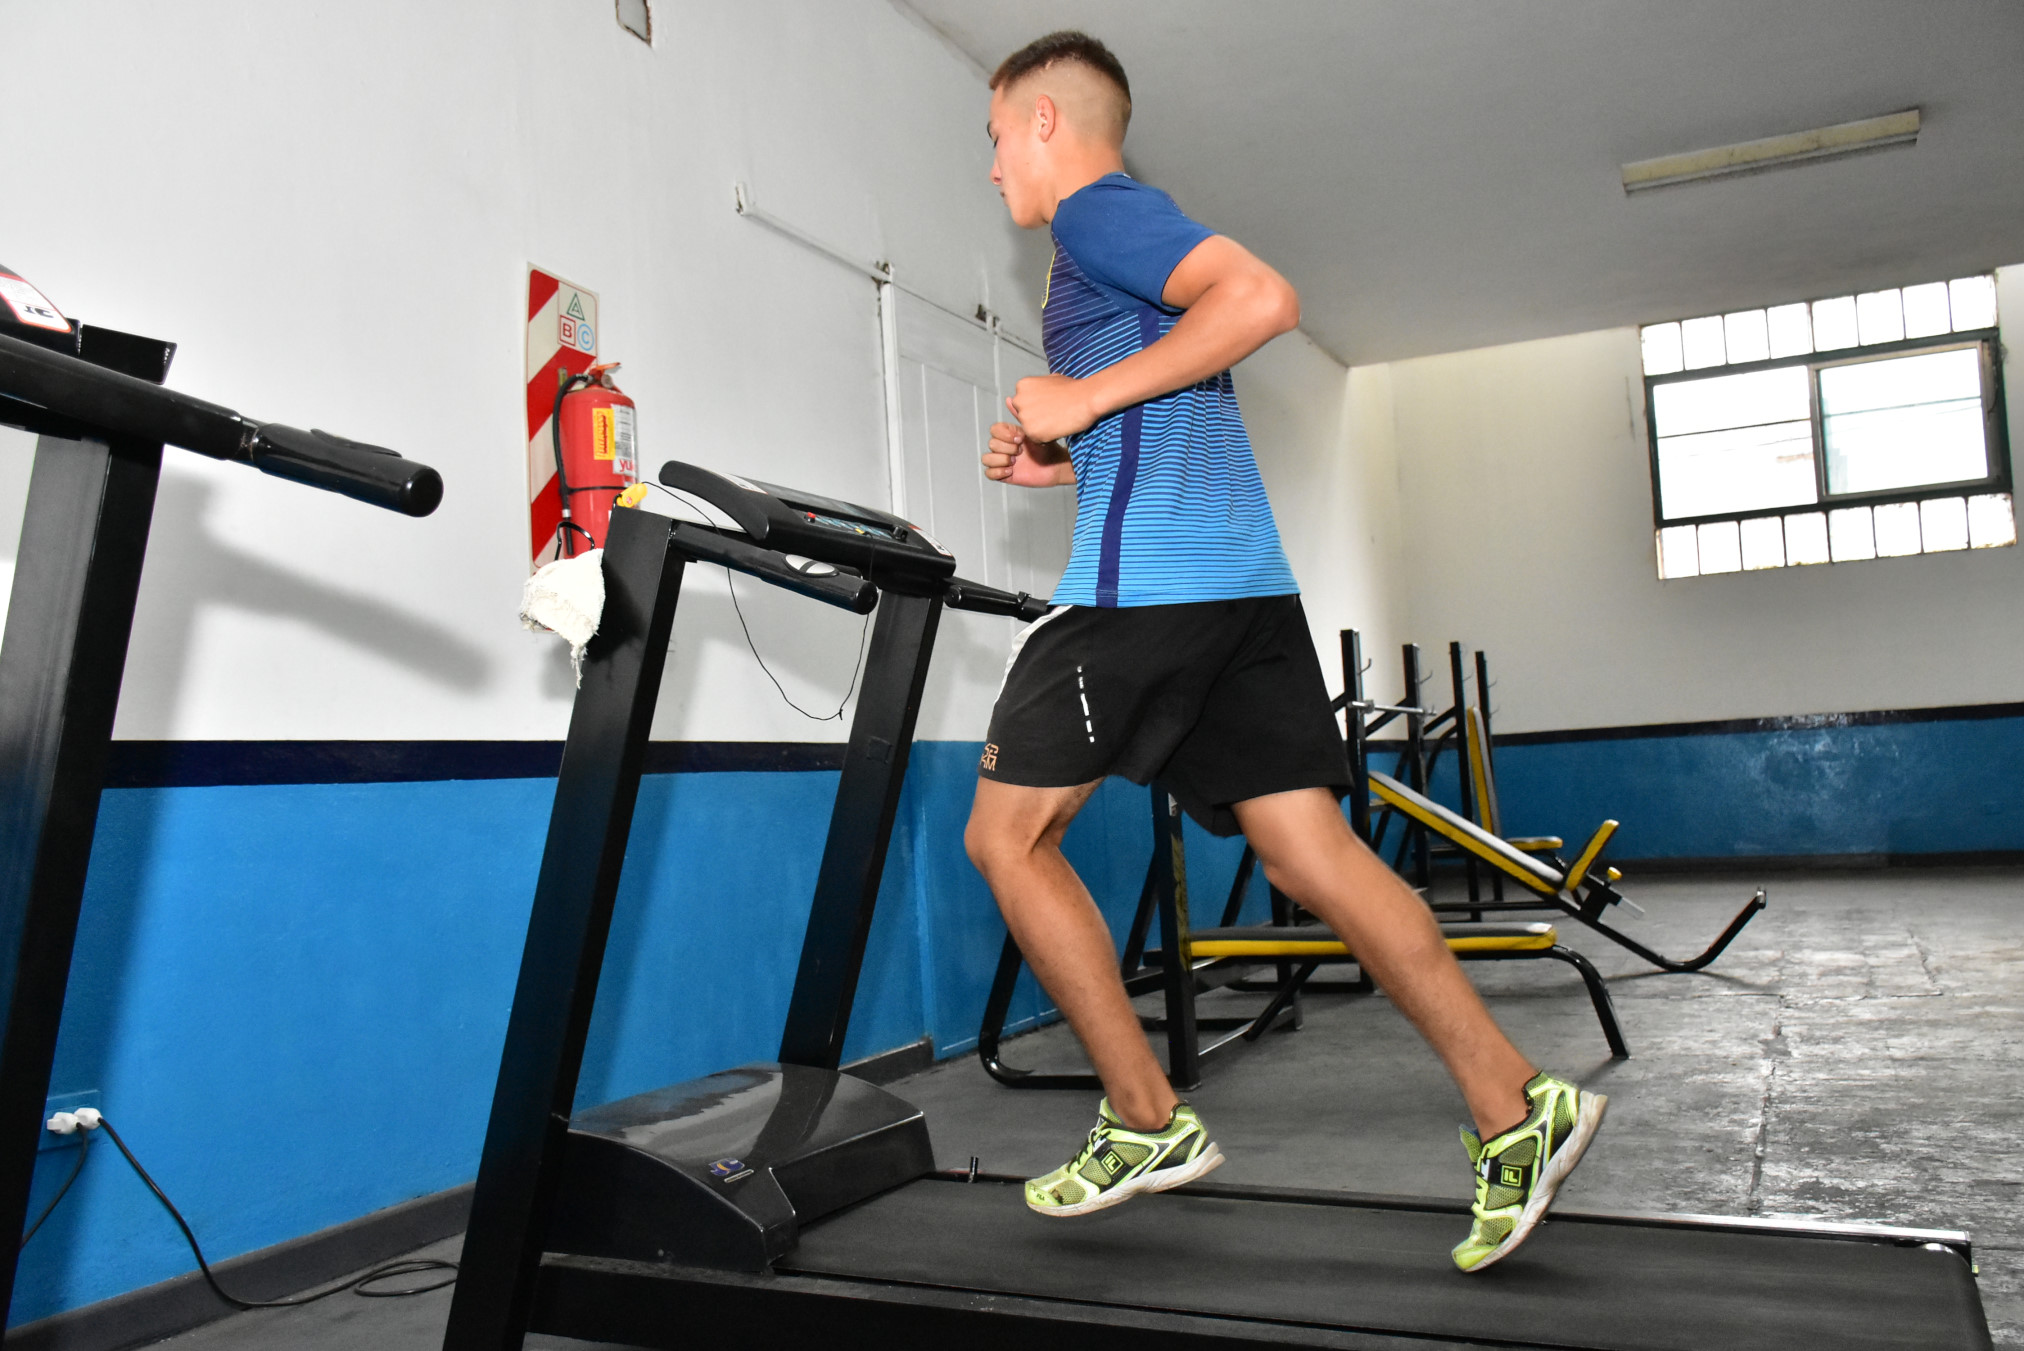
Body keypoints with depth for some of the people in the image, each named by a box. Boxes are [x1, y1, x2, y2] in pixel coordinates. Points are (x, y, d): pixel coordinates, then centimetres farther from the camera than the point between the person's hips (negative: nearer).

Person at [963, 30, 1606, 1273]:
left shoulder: (1097, 209, 0)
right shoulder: (1127, 243, 29)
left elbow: (1264, 297, -16)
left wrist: (1086, 398, -13)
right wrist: (1061, 459, 22)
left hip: (1145, 578, -9)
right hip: (1248, 577, 9)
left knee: (1007, 834, 2)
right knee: (1312, 851, 4)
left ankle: (1149, 1122, 6)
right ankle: (1515, 1110, 1)